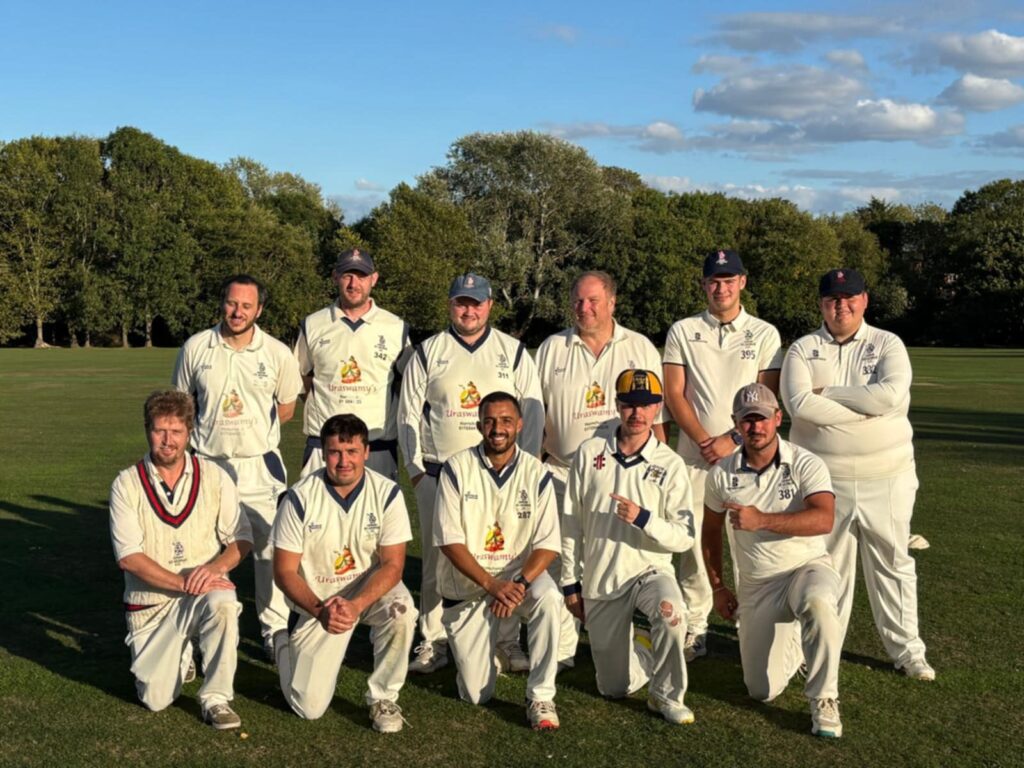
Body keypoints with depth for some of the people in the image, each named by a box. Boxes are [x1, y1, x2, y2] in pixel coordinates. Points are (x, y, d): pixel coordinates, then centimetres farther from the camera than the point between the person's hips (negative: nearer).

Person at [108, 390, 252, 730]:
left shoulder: (213, 476, -1)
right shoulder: (127, 484, -5)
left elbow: (241, 538, -1)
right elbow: (128, 557, -13)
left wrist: (217, 565, -22)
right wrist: (183, 583, -23)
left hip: (205, 590, 0)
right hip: (150, 602, 0)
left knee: (223, 604, -36)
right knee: (156, 699, -7)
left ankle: (216, 698, -18)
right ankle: (179, 653, 27)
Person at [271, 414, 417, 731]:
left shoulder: (387, 493, -13)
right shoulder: (300, 498, -15)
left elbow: (393, 565, -15)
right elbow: (284, 571, -12)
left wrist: (355, 606, -31)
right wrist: (320, 611, -28)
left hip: (370, 587, 1)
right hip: (315, 602, 0)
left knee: (401, 610, -35)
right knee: (309, 707, -5)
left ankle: (383, 698, -10)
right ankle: (288, 645, 29)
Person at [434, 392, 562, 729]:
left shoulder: (536, 473, -6)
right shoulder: (457, 468, -9)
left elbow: (548, 544, -9)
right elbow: (449, 540, -14)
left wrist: (520, 583, -27)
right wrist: (491, 585, -25)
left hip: (520, 575, 1)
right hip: (465, 584, -1)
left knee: (549, 599, -35)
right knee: (476, 694, -2)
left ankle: (540, 698, -20)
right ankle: (469, 645, 33)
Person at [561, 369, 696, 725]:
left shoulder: (670, 464, -5)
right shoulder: (589, 453, 0)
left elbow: (685, 536, -11)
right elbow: (571, 524, 4)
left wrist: (643, 518, -27)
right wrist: (570, 583, 4)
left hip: (650, 570, -2)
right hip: (599, 581, 2)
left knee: (671, 612, -36)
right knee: (614, 688, 4)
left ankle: (666, 694, -12)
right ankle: (635, 646, 38)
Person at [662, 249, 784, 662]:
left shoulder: (764, 334, 6)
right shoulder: (683, 332, 7)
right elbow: (674, 393, 2)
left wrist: (732, 440, -11)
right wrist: (705, 441, -9)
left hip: (745, 450, -1)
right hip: (694, 450, 1)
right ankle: (694, 625, 7)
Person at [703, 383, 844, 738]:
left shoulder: (806, 464, -14)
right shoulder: (722, 473, -4)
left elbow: (824, 519, -31)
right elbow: (711, 530, 12)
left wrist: (762, 520, -40)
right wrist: (718, 588, 11)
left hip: (808, 567, -3)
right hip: (755, 585, 3)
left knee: (818, 602, -41)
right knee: (762, 690, 0)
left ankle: (824, 701, -21)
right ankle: (788, 652, 37)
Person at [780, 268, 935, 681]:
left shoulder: (887, 344, 2)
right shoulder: (802, 350, 3)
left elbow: (892, 394, -17)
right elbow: (800, 404, -15)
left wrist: (828, 393, -13)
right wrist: (866, 409, -14)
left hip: (886, 477, 0)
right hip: (823, 479, 0)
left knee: (893, 562, 8)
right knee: (827, 564, 9)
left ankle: (906, 650, 18)